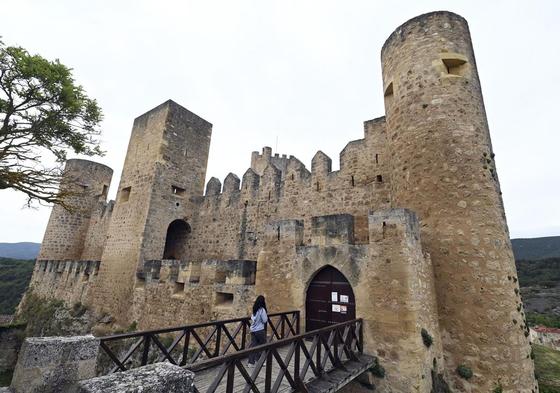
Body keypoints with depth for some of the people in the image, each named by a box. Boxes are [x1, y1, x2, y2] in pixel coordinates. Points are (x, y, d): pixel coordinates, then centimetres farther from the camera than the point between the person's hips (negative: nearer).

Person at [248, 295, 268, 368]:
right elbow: (265, 320, -14)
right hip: (260, 330, -6)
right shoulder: (262, 309, -17)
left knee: (253, 345, 10)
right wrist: (267, 317, 4)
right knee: (262, 345, 12)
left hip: (253, 330, 6)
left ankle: (251, 362, 12)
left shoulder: (254, 309, 5)